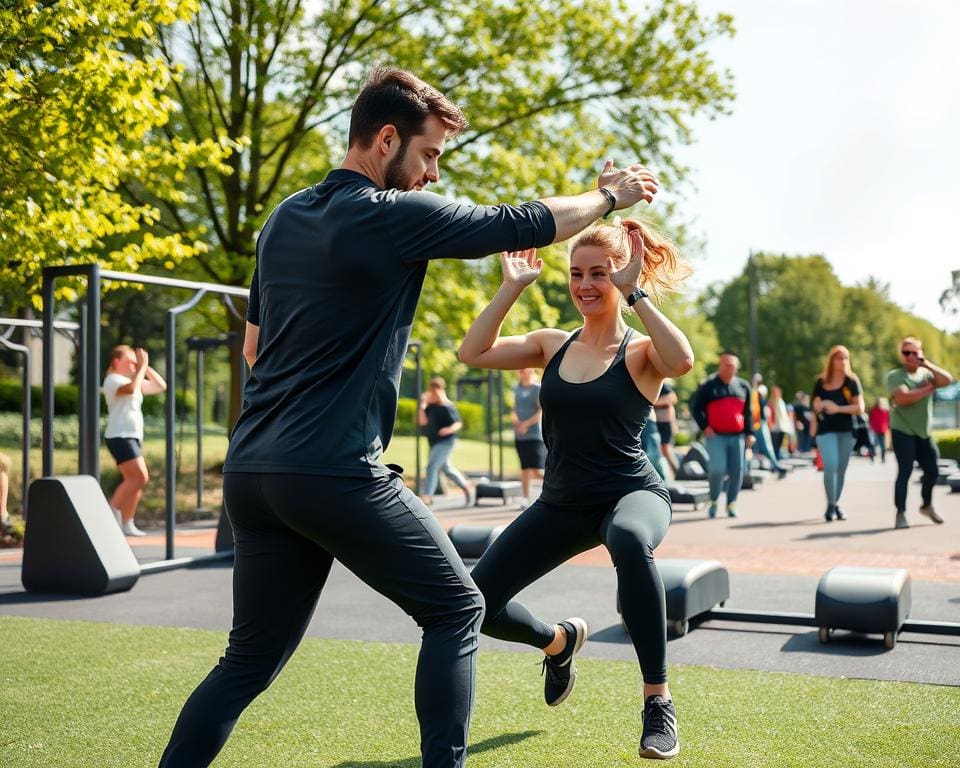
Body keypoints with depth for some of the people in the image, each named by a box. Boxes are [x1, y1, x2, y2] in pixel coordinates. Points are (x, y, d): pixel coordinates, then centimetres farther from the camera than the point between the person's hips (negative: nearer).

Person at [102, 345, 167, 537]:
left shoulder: (134, 380, 19)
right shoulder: (113, 379, -7)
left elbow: (161, 386, 18)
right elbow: (131, 389, -29)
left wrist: (146, 367, 10)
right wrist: (142, 367, -19)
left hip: (133, 437, 9)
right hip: (120, 436, -9)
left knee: (134, 480, 6)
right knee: (140, 477, -18)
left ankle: (126, 524, 9)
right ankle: (112, 512, -10)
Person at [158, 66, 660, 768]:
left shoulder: (285, 218, 15)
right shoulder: (395, 215, -8)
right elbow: (526, 223, 0)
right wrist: (609, 195, 16)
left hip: (251, 472, 8)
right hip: (337, 474, -8)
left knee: (252, 657, 16)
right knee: (457, 610, 10)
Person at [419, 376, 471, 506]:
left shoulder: (448, 407, -15)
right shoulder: (431, 406, 6)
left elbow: (459, 423, -14)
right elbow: (423, 421, 2)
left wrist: (449, 429, -34)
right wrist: (422, 405, -8)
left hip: (446, 442, -9)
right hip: (434, 442, 9)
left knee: (432, 466, -17)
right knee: (446, 468, 21)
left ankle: (426, 496, -18)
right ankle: (465, 486, 40)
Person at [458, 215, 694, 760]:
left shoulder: (641, 352, -8)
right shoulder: (552, 345, 5)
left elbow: (683, 361, -32)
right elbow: (474, 352, -6)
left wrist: (635, 293, -28)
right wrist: (512, 287, -9)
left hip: (631, 494, -5)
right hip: (561, 504, 5)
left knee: (629, 541, -43)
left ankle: (659, 703, -26)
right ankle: (561, 640, 34)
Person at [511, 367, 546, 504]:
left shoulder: (537, 389, -6)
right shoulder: (517, 389, 13)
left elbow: (542, 411, -13)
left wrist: (526, 424, -17)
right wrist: (514, 416, -1)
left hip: (535, 435, -6)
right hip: (520, 436, 6)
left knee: (537, 471, -11)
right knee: (525, 468, 7)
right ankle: (526, 496, 13)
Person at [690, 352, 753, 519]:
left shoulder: (743, 386, 12)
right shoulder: (708, 385, -1)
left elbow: (748, 412, 17)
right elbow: (695, 407, 2)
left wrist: (749, 433, 10)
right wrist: (704, 426, -7)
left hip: (737, 436, 4)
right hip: (716, 436, -4)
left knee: (737, 470, 1)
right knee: (717, 469, -16)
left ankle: (731, 504, 16)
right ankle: (713, 501, 7)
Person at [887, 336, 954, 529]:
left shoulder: (926, 373, 9)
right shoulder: (895, 376, -6)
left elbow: (947, 380, -8)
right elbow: (903, 398, -23)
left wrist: (927, 364, -13)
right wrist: (928, 388, -11)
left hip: (924, 433, 6)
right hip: (903, 431, -6)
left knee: (933, 470, 11)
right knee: (905, 471, -11)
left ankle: (927, 505, 34)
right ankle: (900, 514, -4)